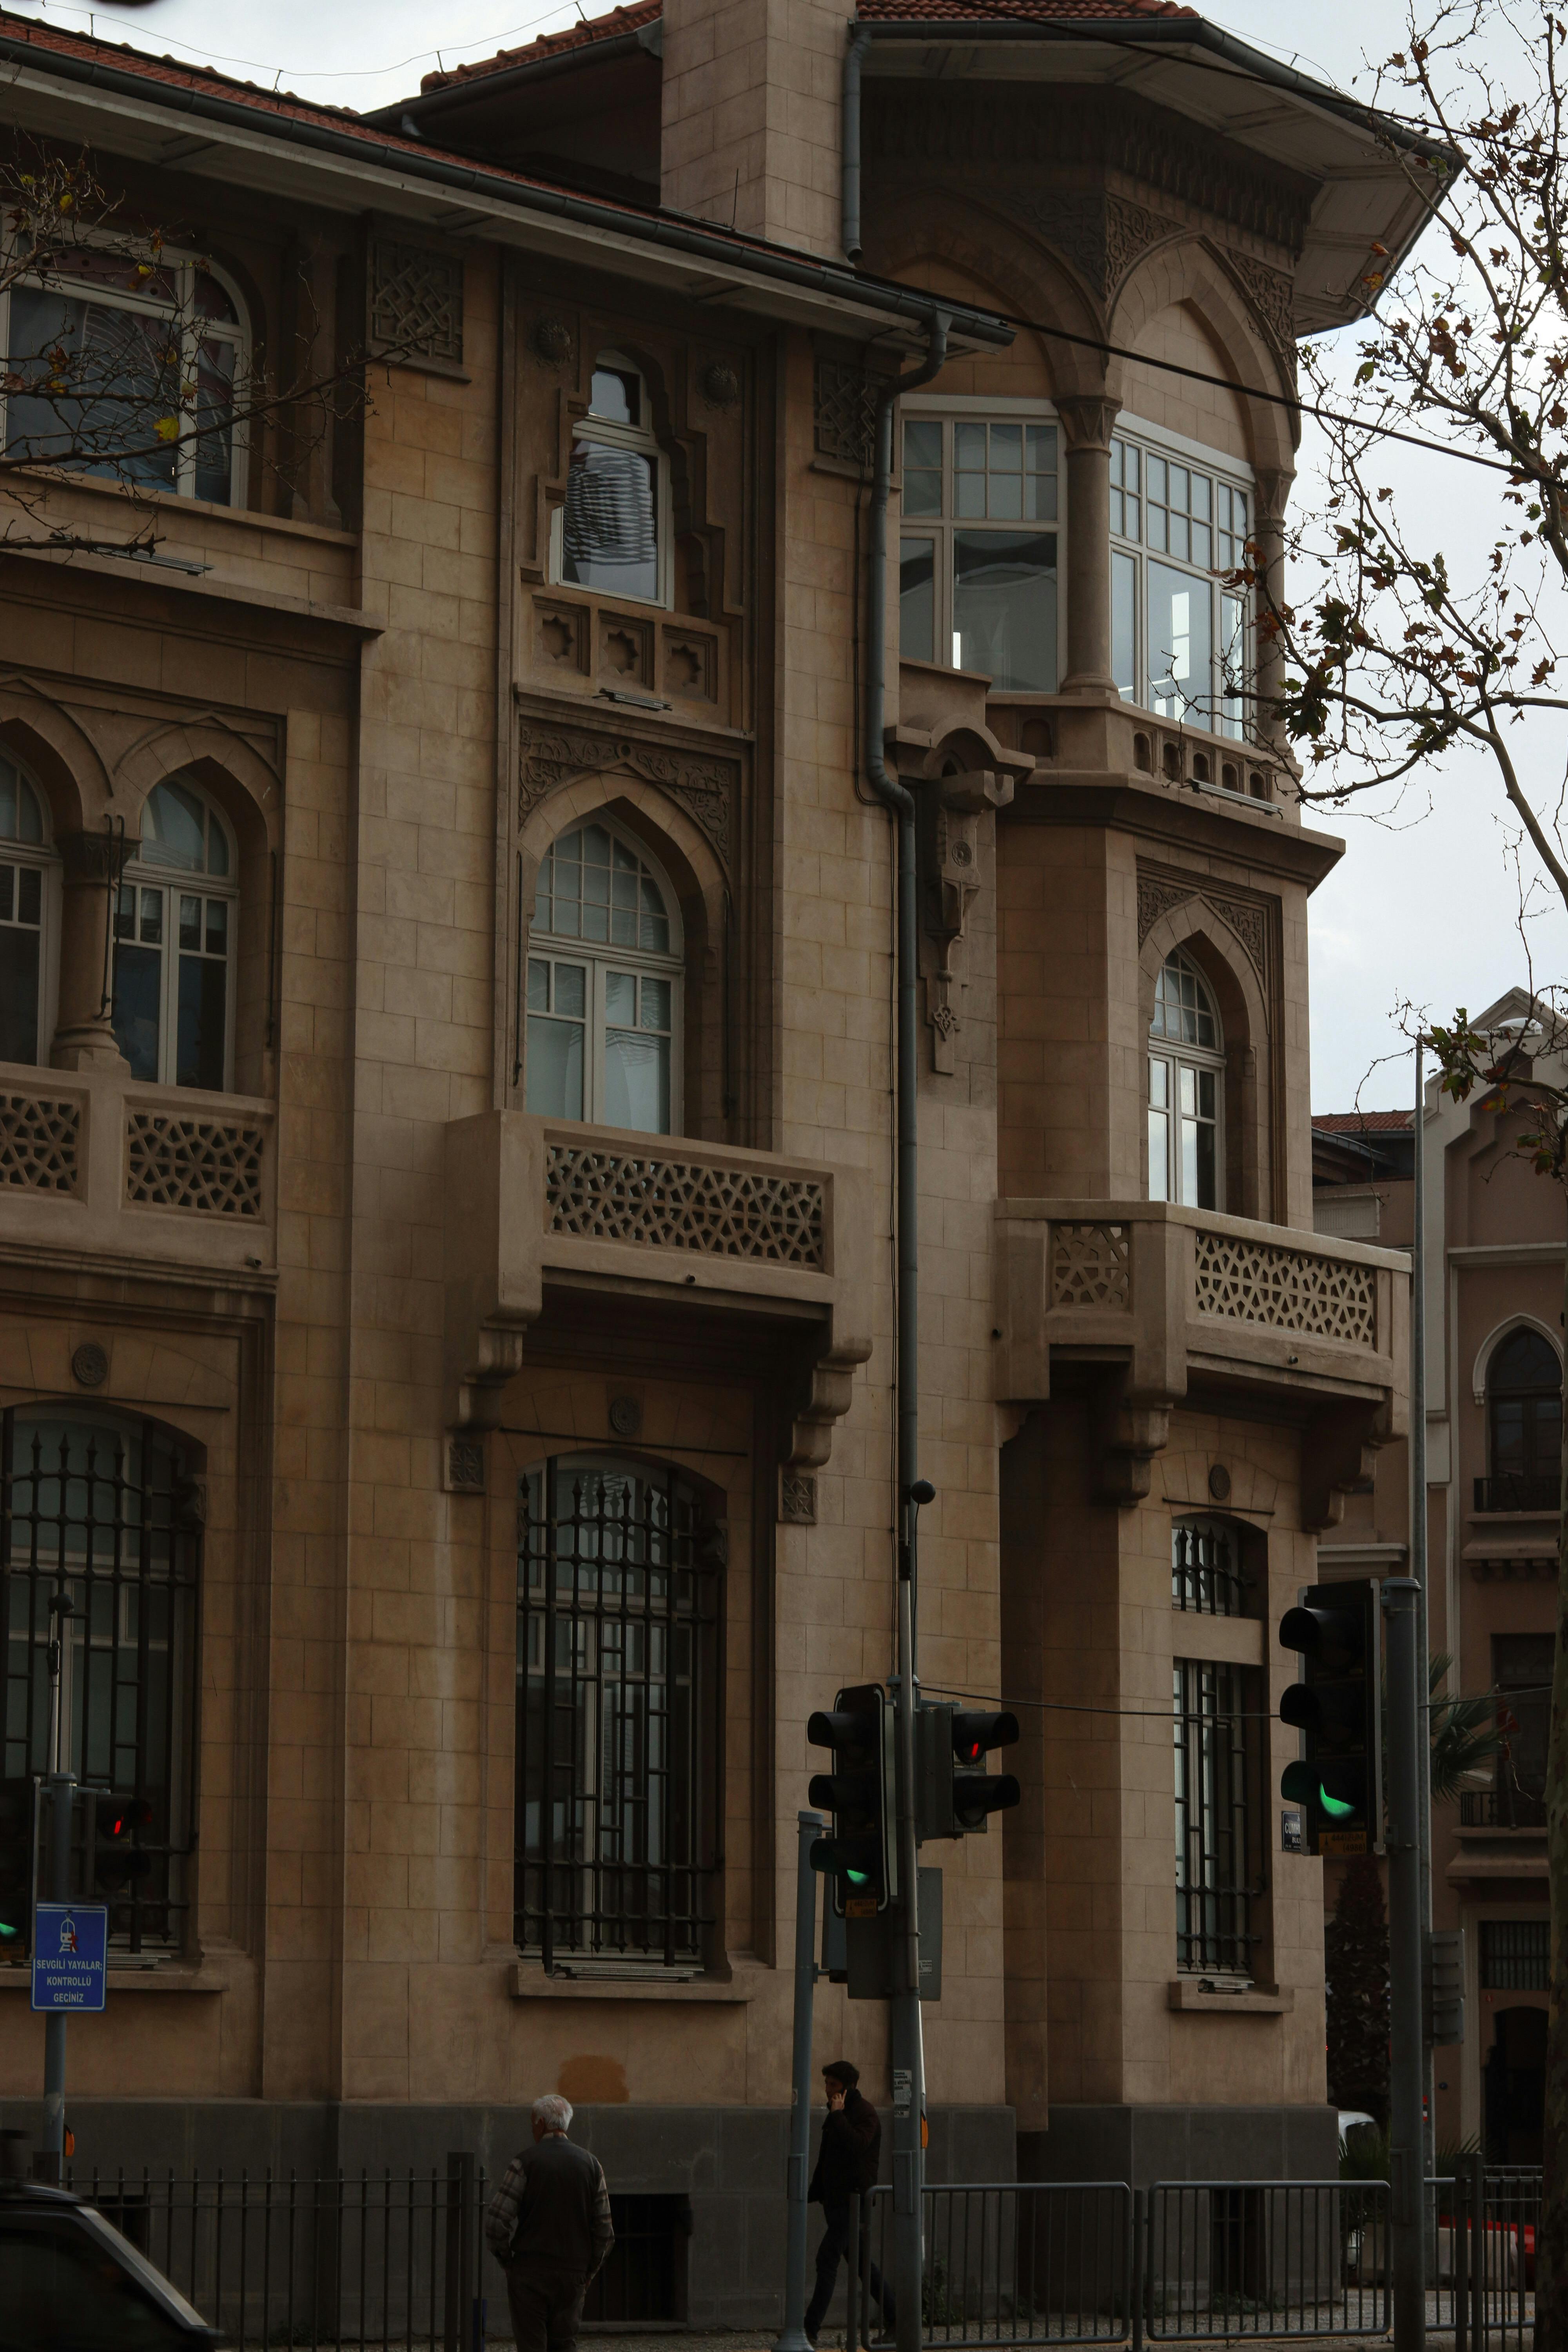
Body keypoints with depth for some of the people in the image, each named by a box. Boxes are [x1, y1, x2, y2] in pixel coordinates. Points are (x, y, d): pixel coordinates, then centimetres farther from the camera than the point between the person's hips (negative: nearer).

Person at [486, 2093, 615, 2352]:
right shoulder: (590, 2164, 5)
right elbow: (605, 2231, 6)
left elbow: (497, 2221, -10)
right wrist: (588, 2271, 16)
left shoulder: (526, 2161, -6)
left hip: (530, 2274, -3)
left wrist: (507, 2262, 4)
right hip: (573, 2277, 3)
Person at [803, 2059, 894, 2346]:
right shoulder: (836, 2115, 16)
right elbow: (825, 2159, 22)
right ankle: (893, 2320, 18)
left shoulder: (866, 2113, -10)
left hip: (855, 2199, -9)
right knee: (861, 2263, 11)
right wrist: (812, 2195, 18)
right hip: (835, 2201, 9)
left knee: (827, 2259, -13)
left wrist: (838, 2115, -19)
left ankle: (811, 2329, -15)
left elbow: (855, 2145, -28)